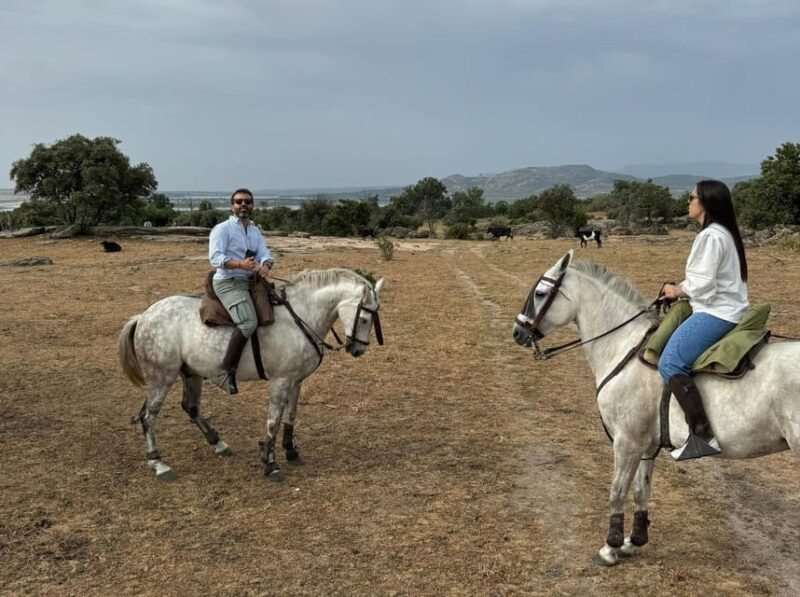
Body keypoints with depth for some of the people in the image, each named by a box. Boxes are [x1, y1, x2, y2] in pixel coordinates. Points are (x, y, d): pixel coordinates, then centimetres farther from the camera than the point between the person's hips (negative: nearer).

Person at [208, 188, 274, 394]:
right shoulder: (222, 229, -3)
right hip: (228, 283, -8)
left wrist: (265, 265, -18)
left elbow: (265, 254, 7)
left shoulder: (256, 231, 19)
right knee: (249, 323, -29)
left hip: (250, 282, 8)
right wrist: (241, 264, -31)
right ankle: (226, 372, -26)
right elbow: (215, 257, -15)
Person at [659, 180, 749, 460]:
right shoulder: (726, 233, 16)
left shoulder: (710, 236, -17)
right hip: (730, 310, 11)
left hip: (716, 314, -11)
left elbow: (702, 286, -21)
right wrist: (681, 289, 11)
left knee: (670, 364, -19)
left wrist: (676, 291, -4)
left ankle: (703, 436, -22)